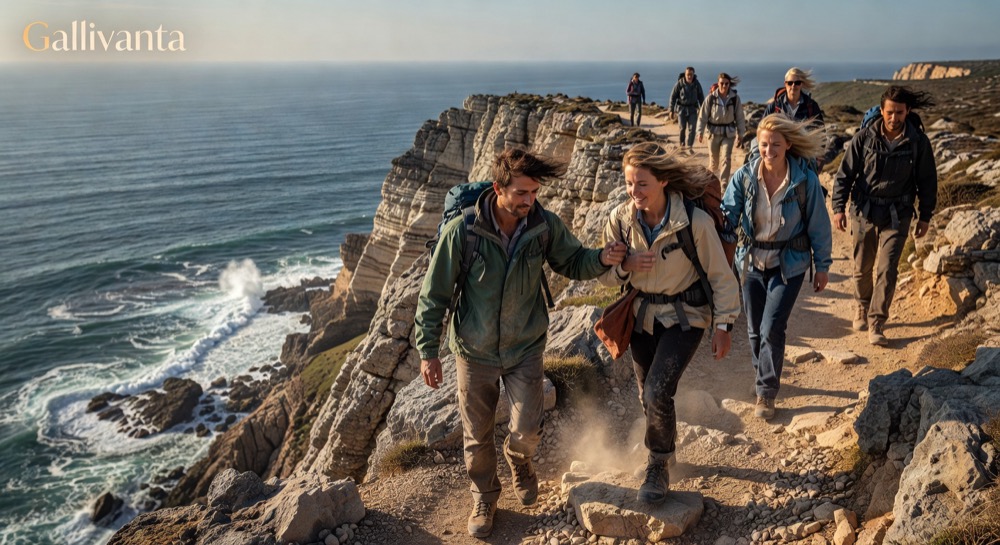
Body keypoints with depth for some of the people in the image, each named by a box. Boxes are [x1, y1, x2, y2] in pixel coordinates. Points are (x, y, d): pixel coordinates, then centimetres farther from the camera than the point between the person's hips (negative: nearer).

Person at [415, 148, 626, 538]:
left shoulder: (545, 226, -14)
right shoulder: (461, 231, -22)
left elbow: (572, 262, 3)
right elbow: (434, 294, -12)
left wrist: (601, 258, -20)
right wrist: (428, 351, -9)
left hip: (525, 348, 1)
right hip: (474, 351, -1)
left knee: (527, 430, -5)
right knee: (477, 436, 13)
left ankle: (518, 457, 34)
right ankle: (484, 498, 41)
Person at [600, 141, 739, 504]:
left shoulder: (695, 222, -23)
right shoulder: (620, 219, -12)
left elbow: (720, 276, -11)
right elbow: (605, 275, -3)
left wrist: (723, 326, -9)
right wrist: (625, 266, -25)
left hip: (685, 316, -4)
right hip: (642, 314, 4)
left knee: (657, 393, -17)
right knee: (648, 396, 16)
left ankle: (658, 467, 9)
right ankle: (661, 450, 45)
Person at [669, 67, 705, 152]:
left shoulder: (696, 83, -5)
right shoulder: (679, 83, -12)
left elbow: (701, 97, 4)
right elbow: (673, 96, -6)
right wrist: (671, 110, -9)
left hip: (692, 108, 1)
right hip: (681, 108, -1)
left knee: (692, 128, -7)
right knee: (682, 128, 2)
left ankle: (689, 147, -5)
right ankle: (682, 145, 18)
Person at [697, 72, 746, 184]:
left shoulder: (735, 98, -6)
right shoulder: (711, 97, -9)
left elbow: (740, 117, 2)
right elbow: (703, 115, -5)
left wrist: (740, 133, 4)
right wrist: (700, 131, -10)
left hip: (729, 132, 0)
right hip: (714, 131, 0)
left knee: (726, 158, -10)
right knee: (713, 158, 11)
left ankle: (724, 183, -7)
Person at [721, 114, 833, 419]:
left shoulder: (805, 180, -13)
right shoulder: (744, 176, -9)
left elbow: (818, 225, -4)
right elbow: (728, 213, -10)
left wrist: (822, 265, 2)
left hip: (789, 264, -3)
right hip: (752, 260, 3)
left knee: (772, 329, -9)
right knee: (755, 329, 13)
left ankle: (766, 392, 9)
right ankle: (762, 376, 38)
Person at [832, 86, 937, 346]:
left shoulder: (918, 142, -5)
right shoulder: (864, 137, -7)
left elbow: (927, 181, 5)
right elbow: (845, 173, -2)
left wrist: (925, 216, 6)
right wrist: (839, 207, -10)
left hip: (897, 216, -1)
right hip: (864, 211, 1)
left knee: (887, 271, -6)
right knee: (862, 268, 13)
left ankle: (876, 324, 1)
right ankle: (862, 308, 38)